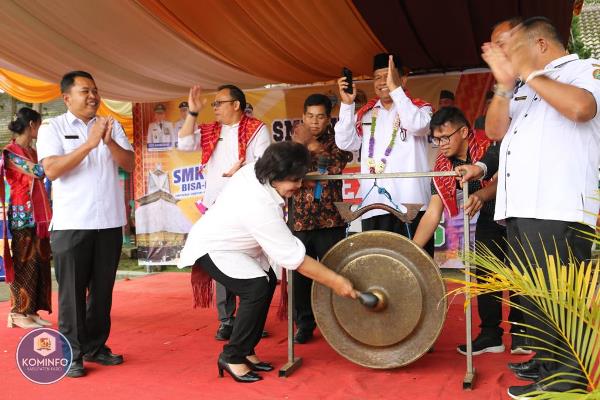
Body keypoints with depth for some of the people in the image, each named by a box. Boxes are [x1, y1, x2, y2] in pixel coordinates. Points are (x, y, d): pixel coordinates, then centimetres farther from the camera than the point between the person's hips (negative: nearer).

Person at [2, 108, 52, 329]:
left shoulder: (33, 152, 17)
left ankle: (32, 310, 12)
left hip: (39, 215, 8)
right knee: (24, 263, -4)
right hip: (22, 215, -8)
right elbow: (38, 171, -19)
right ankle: (18, 313, 4)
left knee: (40, 262, 6)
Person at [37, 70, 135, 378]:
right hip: (71, 224, -3)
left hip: (109, 222, 4)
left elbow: (129, 164, 2)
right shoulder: (52, 128, 0)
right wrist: (89, 143, -19)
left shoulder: (112, 126, 10)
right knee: (72, 291, 1)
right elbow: (52, 170, -13)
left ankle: (95, 346, 24)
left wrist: (109, 142, -15)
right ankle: (71, 354, 12)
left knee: (102, 289, 11)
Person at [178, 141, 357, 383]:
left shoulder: (254, 170, -13)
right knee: (257, 288, -24)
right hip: (212, 248, -10)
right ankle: (232, 356, -6)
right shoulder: (260, 206, -36)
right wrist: (335, 281, -28)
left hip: (229, 239, 10)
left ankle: (246, 351, 13)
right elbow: (293, 256, -32)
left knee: (268, 281, 3)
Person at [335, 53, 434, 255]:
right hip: (373, 205, 4)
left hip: (409, 203, -3)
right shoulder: (366, 113, 16)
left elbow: (417, 125, -18)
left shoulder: (420, 108, 5)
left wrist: (394, 88, -17)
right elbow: (345, 143, 5)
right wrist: (347, 104, -2)